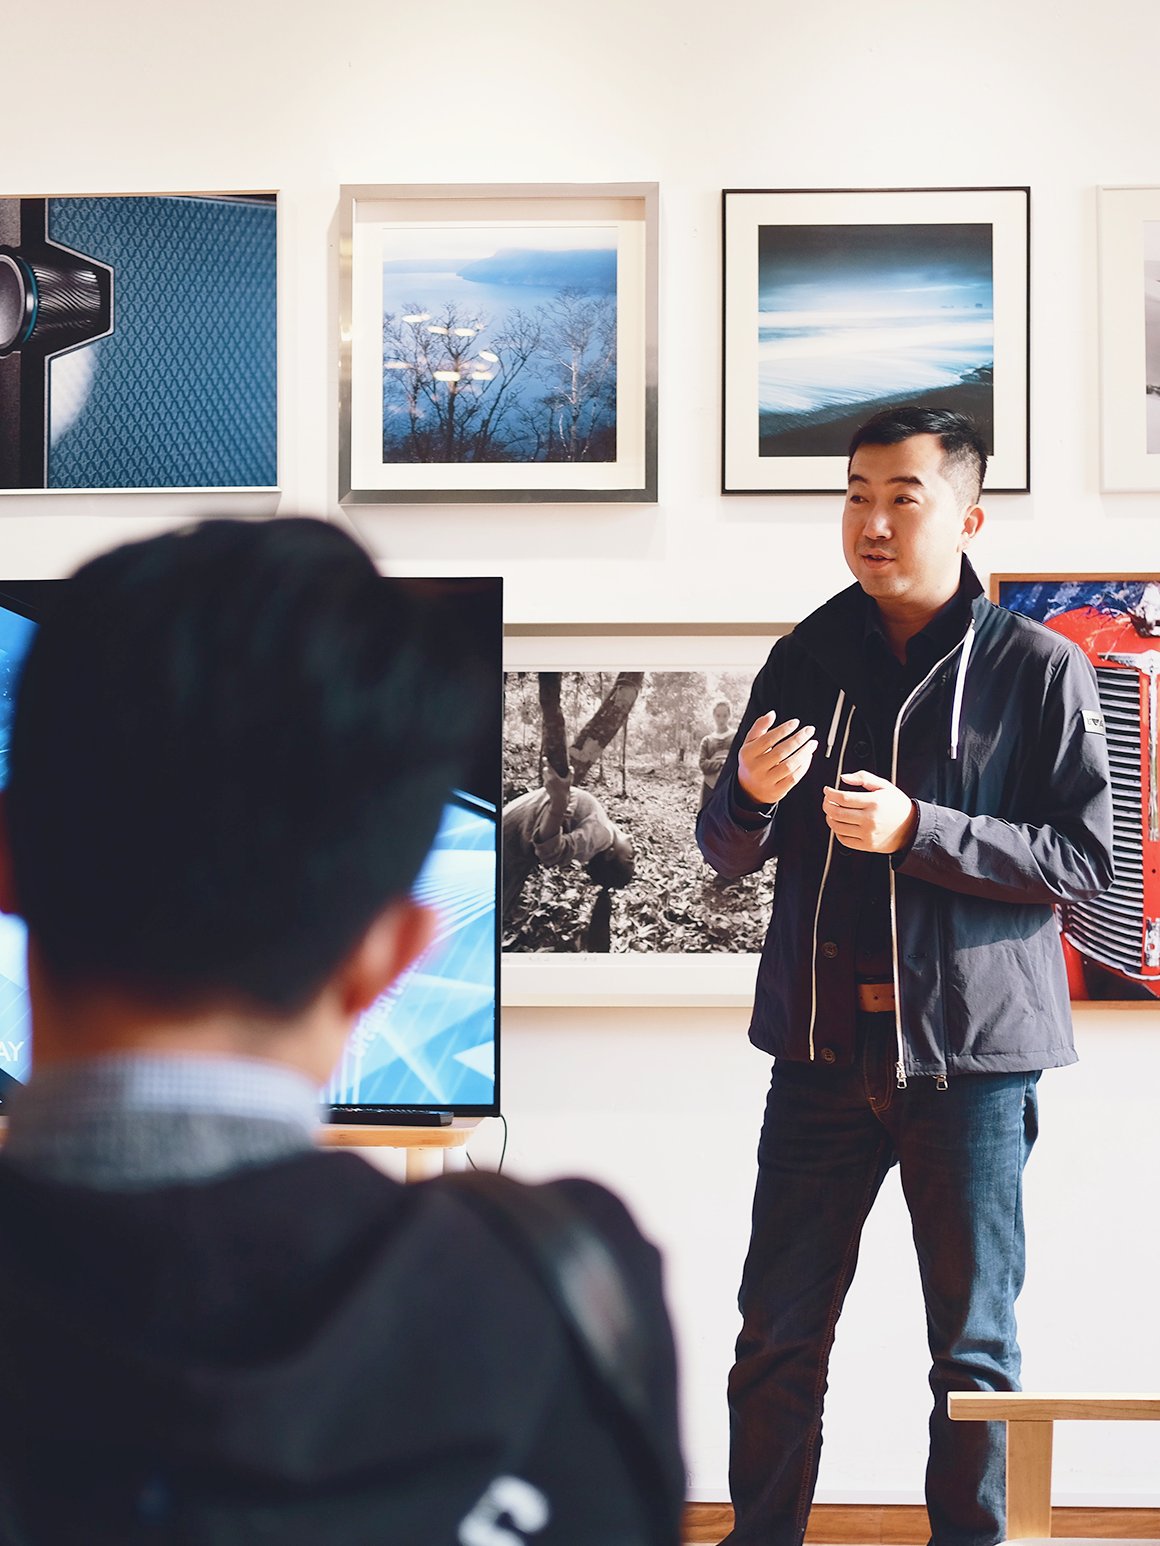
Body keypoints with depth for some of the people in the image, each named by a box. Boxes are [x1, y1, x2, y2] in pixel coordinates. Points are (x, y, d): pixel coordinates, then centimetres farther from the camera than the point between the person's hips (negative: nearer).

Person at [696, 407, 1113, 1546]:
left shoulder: (1037, 669, -2)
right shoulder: (806, 660, 9)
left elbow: (1087, 858, -7)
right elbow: (726, 851, 11)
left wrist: (918, 830, -18)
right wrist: (750, 794, -12)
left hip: (970, 1048, -3)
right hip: (823, 1048, 3)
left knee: (974, 1346, 9)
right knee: (777, 1335, 7)